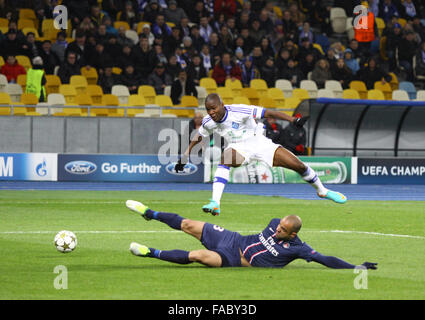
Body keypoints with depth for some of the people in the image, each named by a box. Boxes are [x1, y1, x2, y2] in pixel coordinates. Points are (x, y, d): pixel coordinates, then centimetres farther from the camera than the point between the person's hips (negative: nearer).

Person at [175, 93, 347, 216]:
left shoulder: (238, 111, -25)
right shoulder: (208, 122, -10)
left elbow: (269, 113, -25)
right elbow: (198, 137, 11)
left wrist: (293, 120, -32)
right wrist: (184, 157, 14)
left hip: (259, 143, -2)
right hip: (238, 149, 2)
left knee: (299, 165, -6)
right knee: (225, 159, -35)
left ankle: (322, 191, 22)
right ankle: (215, 203, -42)